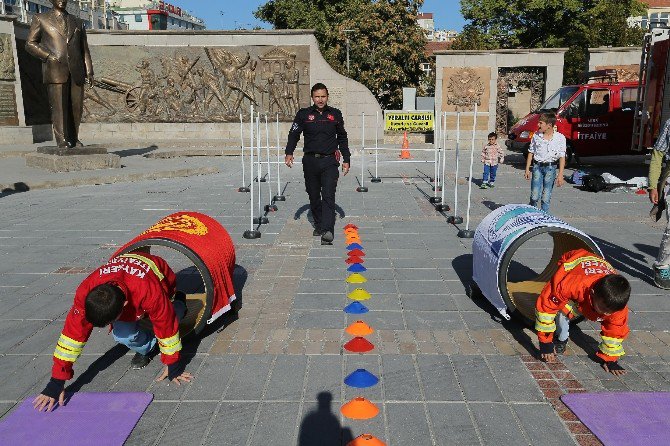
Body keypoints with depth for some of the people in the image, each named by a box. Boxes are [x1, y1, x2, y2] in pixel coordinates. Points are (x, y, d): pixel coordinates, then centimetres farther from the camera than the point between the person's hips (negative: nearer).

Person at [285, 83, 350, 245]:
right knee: (314, 197, 10)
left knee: (328, 196, -14)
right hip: (310, 161, 2)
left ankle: (327, 231, -21)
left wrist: (346, 160, 14)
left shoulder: (335, 114, 9)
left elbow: (342, 138, 16)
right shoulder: (303, 114, 6)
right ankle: (318, 225, 27)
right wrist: (289, 153, -10)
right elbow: (294, 134, 6)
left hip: (329, 161, -1)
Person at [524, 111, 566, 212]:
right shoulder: (536, 136, 3)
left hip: (550, 168, -1)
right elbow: (531, 152, 10)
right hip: (537, 167, 1)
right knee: (535, 196, -5)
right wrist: (527, 169, 6)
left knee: (546, 198, 2)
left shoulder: (560, 138, -3)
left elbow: (562, 157, -3)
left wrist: (560, 175, -9)